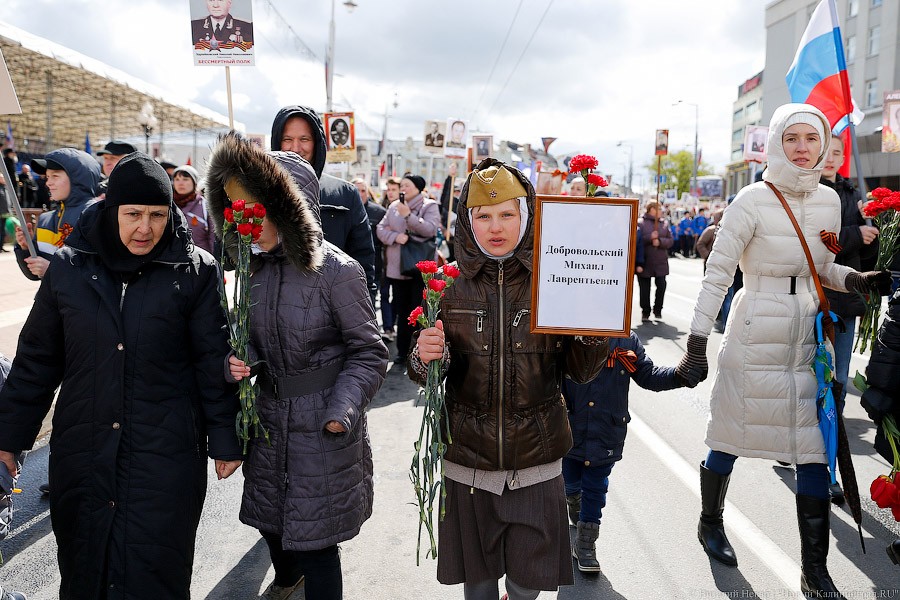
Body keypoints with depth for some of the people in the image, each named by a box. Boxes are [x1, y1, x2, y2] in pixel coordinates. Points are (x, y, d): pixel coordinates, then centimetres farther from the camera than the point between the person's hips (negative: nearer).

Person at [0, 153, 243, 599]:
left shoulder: (195, 270, -6)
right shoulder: (69, 266, 1)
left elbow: (214, 360, -3)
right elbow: (37, 358, 8)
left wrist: (224, 439, -2)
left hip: (167, 453, -3)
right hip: (82, 450, 3)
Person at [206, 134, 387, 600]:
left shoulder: (337, 271, -17)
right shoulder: (258, 268, 2)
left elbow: (369, 353, -13)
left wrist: (339, 413, -22)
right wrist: (238, 363, -9)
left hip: (323, 428, -6)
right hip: (269, 418, 7)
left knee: (314, 538, 3)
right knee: (271, 520, 23)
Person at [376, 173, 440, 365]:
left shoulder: (429, 206, -1)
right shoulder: (394, 206, 12)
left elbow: (430, 229, -16)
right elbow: (381, 229, 7)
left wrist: (409, 216, -23)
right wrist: (395, 236, -13)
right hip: (397, 267, 4)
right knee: (402, 311, 10)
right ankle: (403, 351, 19)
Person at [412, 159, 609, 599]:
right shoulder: (448, 285, -4)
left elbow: (579, 371, -1)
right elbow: (424, 374, 2)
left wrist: (595, 331, -19)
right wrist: (423, 359, -20)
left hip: (536, 466, 0)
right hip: (466, 463, 1)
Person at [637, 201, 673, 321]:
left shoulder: (663, 224, 11)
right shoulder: (640, 223, -1)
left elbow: (670, 240, 6)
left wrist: (660, 241, -12)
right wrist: (650, 237, -20)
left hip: (660, 262, 3)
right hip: (644, 262, -3)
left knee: (661, 286, 0)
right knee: (645, 289, 4)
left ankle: (658, 309, 18)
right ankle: (645, 312, 17)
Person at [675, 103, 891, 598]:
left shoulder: (828, 200, 6)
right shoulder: (753, 200, -11)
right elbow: (716, 274, -12)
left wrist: (856, 280, -4)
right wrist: (696, 345, -17)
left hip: (805, 336, 5)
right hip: (755, 336, -5)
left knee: (815, 450, 5)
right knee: (730, 439, 8)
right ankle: (710, 522, 34)